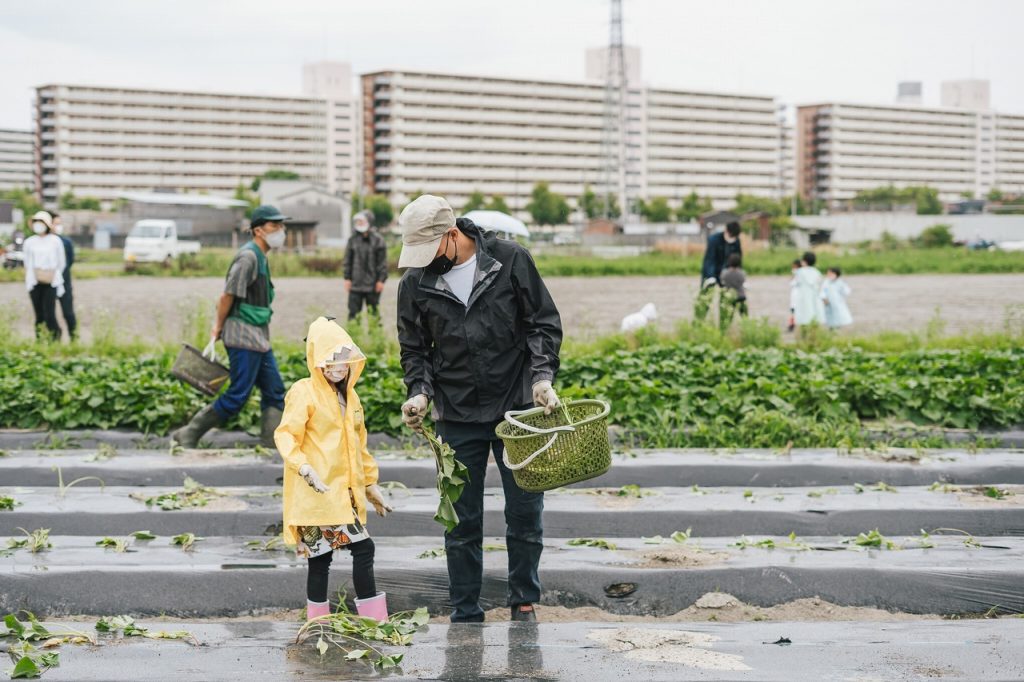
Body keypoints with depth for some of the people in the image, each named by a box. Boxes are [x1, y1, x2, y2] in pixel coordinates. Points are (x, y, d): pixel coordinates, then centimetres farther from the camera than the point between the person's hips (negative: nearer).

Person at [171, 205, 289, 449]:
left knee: (275, 392, 6)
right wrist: (218, 328, -8)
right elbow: (228, 295, -16)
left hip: (259, 338, 10)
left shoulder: (261, 257, 15)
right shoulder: (248, 256, -16)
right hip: (243, 337, -10)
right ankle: (189, 435, 2)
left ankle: (272, 444, 7)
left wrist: (219, 326, 13)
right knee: (237, 396, -6)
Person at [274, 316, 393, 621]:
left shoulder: (349, 397, 17)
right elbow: (286, 436, -14)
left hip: (345, 492, 8)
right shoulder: (304, 393, -7)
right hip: (317, 492, -8)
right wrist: (304, 468, -27)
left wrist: (370, 484, 25)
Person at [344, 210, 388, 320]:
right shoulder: (353, 240, 6)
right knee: (353, 311, 0)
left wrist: (381, 280, -7)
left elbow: (382, 262, -3)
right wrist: (347, 278, 4)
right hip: (356, 284, 3)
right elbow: (348, 261, 10)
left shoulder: (377, 240, -3)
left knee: (373, 312, 6)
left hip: (372, 285, -3)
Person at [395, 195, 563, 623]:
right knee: (462, 522, 6)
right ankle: (465, 615, 17)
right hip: (457, 417, 1)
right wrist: (420, 391, -9)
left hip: (517, 410, -1)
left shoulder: (510, 260, -6)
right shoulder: (415, 282, -1)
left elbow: (544, 323, 0)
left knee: (525, 514, 6)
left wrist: (541, 376, -13)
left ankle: (524, 604, 22)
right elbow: (414, 347, 9)